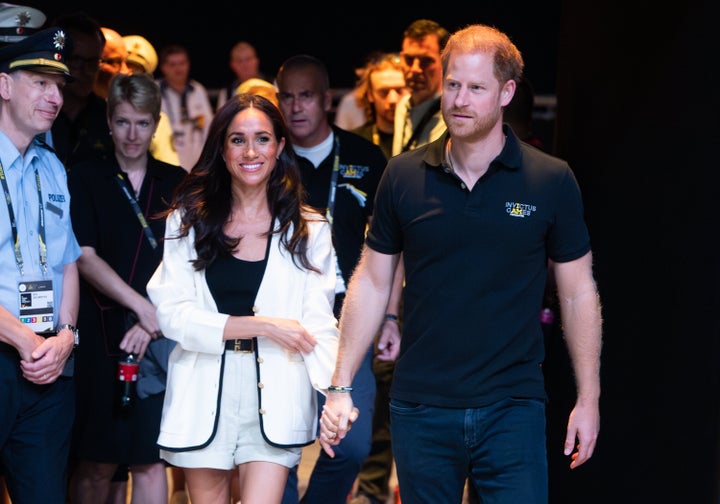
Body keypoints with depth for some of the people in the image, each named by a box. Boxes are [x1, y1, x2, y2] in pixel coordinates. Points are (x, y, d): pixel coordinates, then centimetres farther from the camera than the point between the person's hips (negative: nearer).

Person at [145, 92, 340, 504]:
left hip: (274, 397, -1)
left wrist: (337, 392, -20)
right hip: (204, 393, 1)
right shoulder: (189, 220, 5)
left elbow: (318, 322, -3)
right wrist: (260, 326, -13)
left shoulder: (309, 230, 5)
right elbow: (172, 313, -4)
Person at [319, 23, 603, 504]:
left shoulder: (551, 181, -3)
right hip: (419, 408, 2)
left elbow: (578, 292, 4)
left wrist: (589, 399, 3)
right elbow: (372, 282, 7)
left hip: (512, 409, -2)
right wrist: (341, 387, 3)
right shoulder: (404, 175, 1)